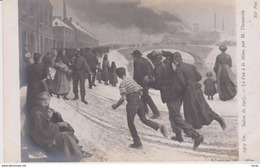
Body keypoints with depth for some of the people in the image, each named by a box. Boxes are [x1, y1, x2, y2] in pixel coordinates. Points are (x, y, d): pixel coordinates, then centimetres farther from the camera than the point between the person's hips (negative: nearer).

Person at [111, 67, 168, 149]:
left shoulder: (122, 83, -8)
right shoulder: (132, 80, 14)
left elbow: (123, 98, -16)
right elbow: (140, 92, 14)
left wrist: (116, 105, -3)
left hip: (131, 103, -7)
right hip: (139, 101, 7)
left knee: (130, 123, 7)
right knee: (144, 119, 15)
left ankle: (137, 142, 9)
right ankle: (159, 126, -6)